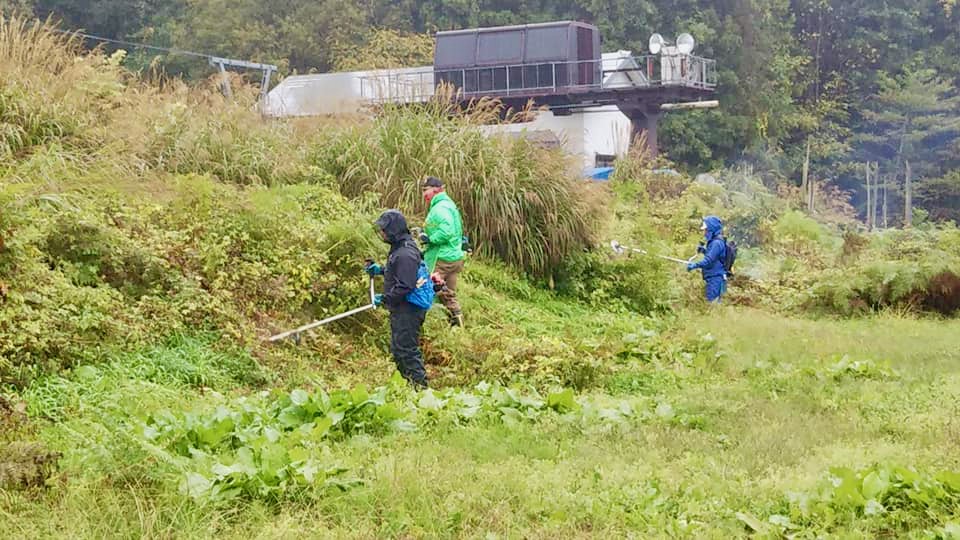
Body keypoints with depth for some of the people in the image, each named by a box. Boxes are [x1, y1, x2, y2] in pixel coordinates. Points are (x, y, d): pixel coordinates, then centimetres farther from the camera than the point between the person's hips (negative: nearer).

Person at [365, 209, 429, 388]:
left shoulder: (405, 254, -24)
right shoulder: (398, 247, 8)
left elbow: (405, 286, -28)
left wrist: (385, 299, -20)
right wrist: (380, 270, 11)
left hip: (408, 311, -11)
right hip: (400, 310, 11)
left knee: (406, 350, -5)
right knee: (397, 349, 20)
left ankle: (420, 386, 2)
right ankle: (407, 382, 30)